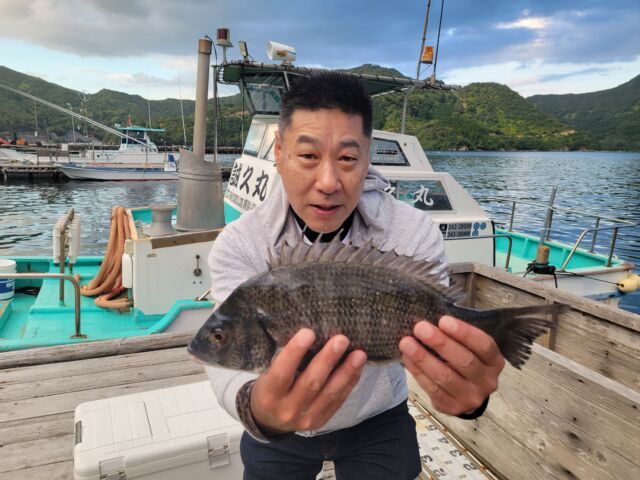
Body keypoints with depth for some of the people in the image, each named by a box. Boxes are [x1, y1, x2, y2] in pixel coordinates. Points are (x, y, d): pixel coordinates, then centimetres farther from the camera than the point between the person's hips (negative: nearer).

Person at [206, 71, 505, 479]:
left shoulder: (414, 234, -22)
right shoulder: (238, 246, -23)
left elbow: (437, 347, -28)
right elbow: (231, 361, -32)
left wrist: (468, 391, -51)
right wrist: (259, 408, -55)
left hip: (378, 423, 0)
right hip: (275, 431, 1)